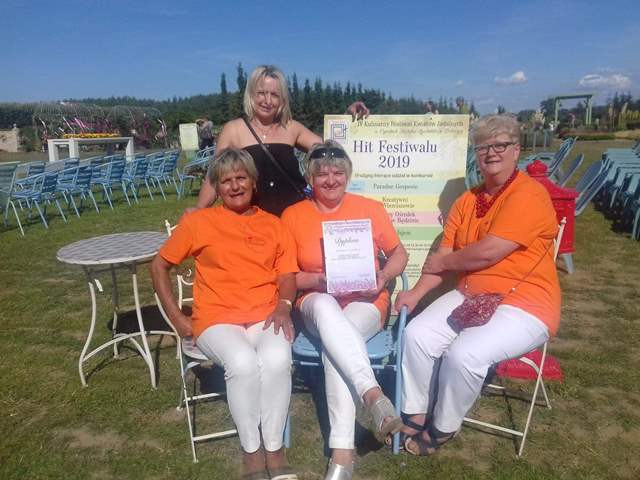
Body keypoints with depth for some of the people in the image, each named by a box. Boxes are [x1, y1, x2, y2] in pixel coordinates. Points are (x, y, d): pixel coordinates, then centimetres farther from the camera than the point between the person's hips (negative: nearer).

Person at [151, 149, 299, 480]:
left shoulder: (273, 225, 14)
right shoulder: (198, 222, 7)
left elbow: (287, 275, 10)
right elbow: (159, 265, 11)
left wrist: (284, 306, -12)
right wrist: (177, 319, 3)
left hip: (266, 317, 2)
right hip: (217, 320, -1)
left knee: (277, 359, -31)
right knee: (243, 362, -32)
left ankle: (274, 448, -9)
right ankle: (252, 450, -7)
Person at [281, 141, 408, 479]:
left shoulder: (370, 208, 3)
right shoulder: (293, 215, 3)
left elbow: (399, 253, 11)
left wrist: (384, 277, -10)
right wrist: (319, 281, -15)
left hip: (365, 302, 0)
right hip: (316, 303, 1)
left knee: (334, 345, -33)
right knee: (325, 307, -39)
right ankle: (373, 394, -41)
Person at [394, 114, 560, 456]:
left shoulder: (529, 194, -14)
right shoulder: (467, 200, 9)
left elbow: (488, 253, -23)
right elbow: (443, 256, 5)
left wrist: (442, 262, -7)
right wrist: (417, 292, -9)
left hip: (523, 305, -7)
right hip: (470, 296, 7)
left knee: (463, 354, -27)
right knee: (416, 335, -12)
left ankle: (443, 428, 1)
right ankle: (414, 415, 7)